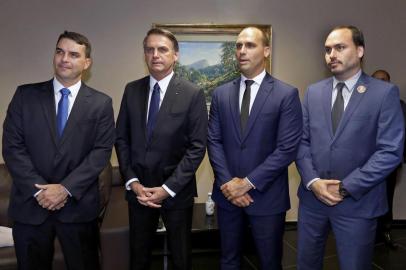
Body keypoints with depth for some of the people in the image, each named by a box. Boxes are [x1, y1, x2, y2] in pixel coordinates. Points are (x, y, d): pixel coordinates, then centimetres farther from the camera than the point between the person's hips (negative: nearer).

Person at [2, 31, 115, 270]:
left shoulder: (101, 103, 1)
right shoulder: (25, 95, 2)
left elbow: (102, 151, -6)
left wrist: (66, 188, -15)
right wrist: (38, 189, -11)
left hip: (78, 206, -1)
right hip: (30, 204, 1)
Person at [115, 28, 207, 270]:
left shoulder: (193, 94, -8)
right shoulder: (132, 90, 3)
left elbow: (197, 147, -10)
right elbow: (121, 138, 4)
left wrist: (168, 188, -14)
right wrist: (133, 182, -6)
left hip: (177, 191, -2)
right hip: (138, 189, 3)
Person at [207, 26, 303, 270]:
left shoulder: (287, 94, -7)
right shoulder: (221, 94, 5)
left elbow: (287, 148, -13)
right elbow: (214, 141, 2)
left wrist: (248, 183, -15)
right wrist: (227, 182, -10)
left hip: (266, 195, -3)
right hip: (227, 193, 3)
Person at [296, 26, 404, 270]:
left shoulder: (385, 92, -7)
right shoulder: (313, 92, 7)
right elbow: (302, 141, 5)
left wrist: (346, 187, -15)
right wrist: (312, 181, -10)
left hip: (358, 202, -3)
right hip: (312, 196, 4)